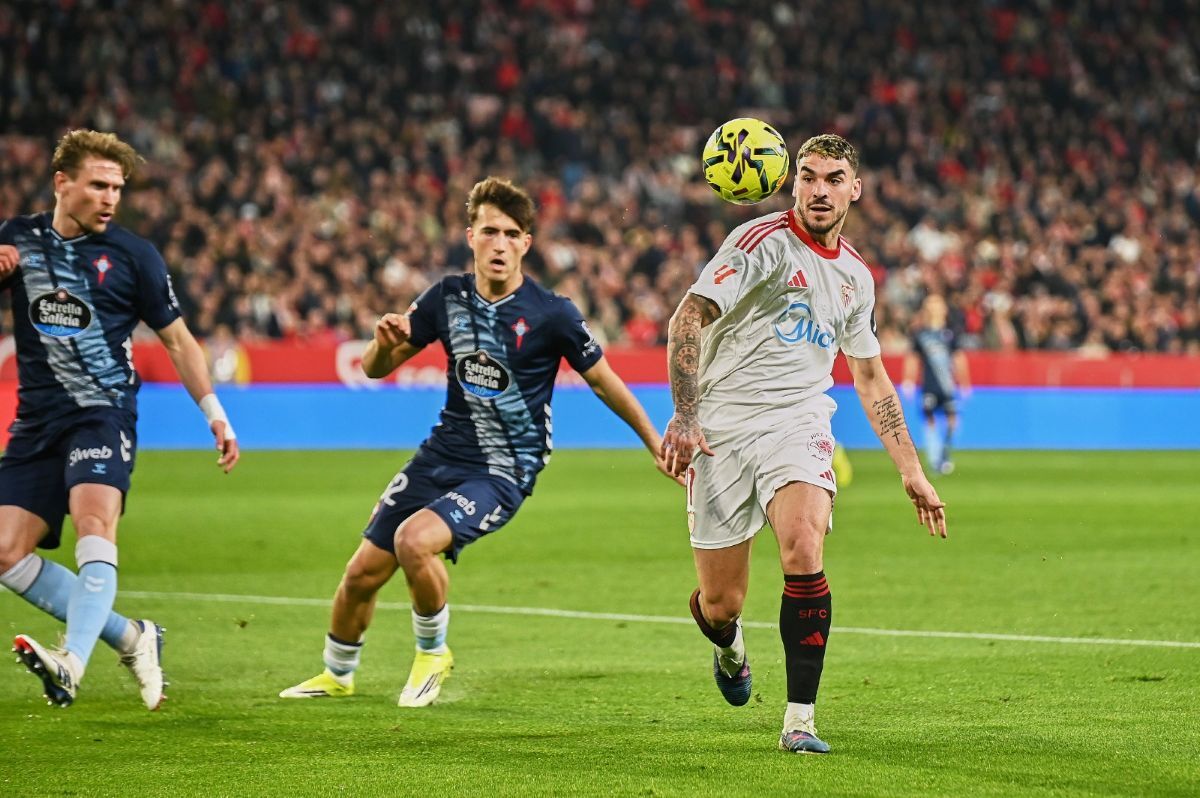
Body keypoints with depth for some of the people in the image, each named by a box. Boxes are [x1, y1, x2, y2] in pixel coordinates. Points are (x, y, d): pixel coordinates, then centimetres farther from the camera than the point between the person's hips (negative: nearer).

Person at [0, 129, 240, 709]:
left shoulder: (132, 255, 2)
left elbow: (176, 338, 9)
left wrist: (215, 415, 4)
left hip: (103, 412, -4)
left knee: (94, 520, -30)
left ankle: (72, 664, -45)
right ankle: (131, 639, 6)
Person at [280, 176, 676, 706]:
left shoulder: (552, 314, -13)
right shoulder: (448, 297, -1)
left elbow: (604, 382, -1)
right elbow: (375, 367, 6)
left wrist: (659, 448, 2)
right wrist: (385, 341, -17)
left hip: (503, 472, -5)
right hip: (442, 455, 5)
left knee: (414, 541, -29)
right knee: (362, 573, 5)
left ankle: (433, 653, -2)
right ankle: (337, 675, 33)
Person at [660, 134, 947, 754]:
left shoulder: (855, 277, 13)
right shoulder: (765, 241, -6)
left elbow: (871, 379, 25)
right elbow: (687, 319, -14)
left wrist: (912, 471, 21)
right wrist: (685, 415, -25)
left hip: (798, 422, 3)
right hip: (722, 427, -3)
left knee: (803, 547, -26)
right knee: (720, 602, 0)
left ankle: (800, 719, -19)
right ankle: (729, 646, 41)